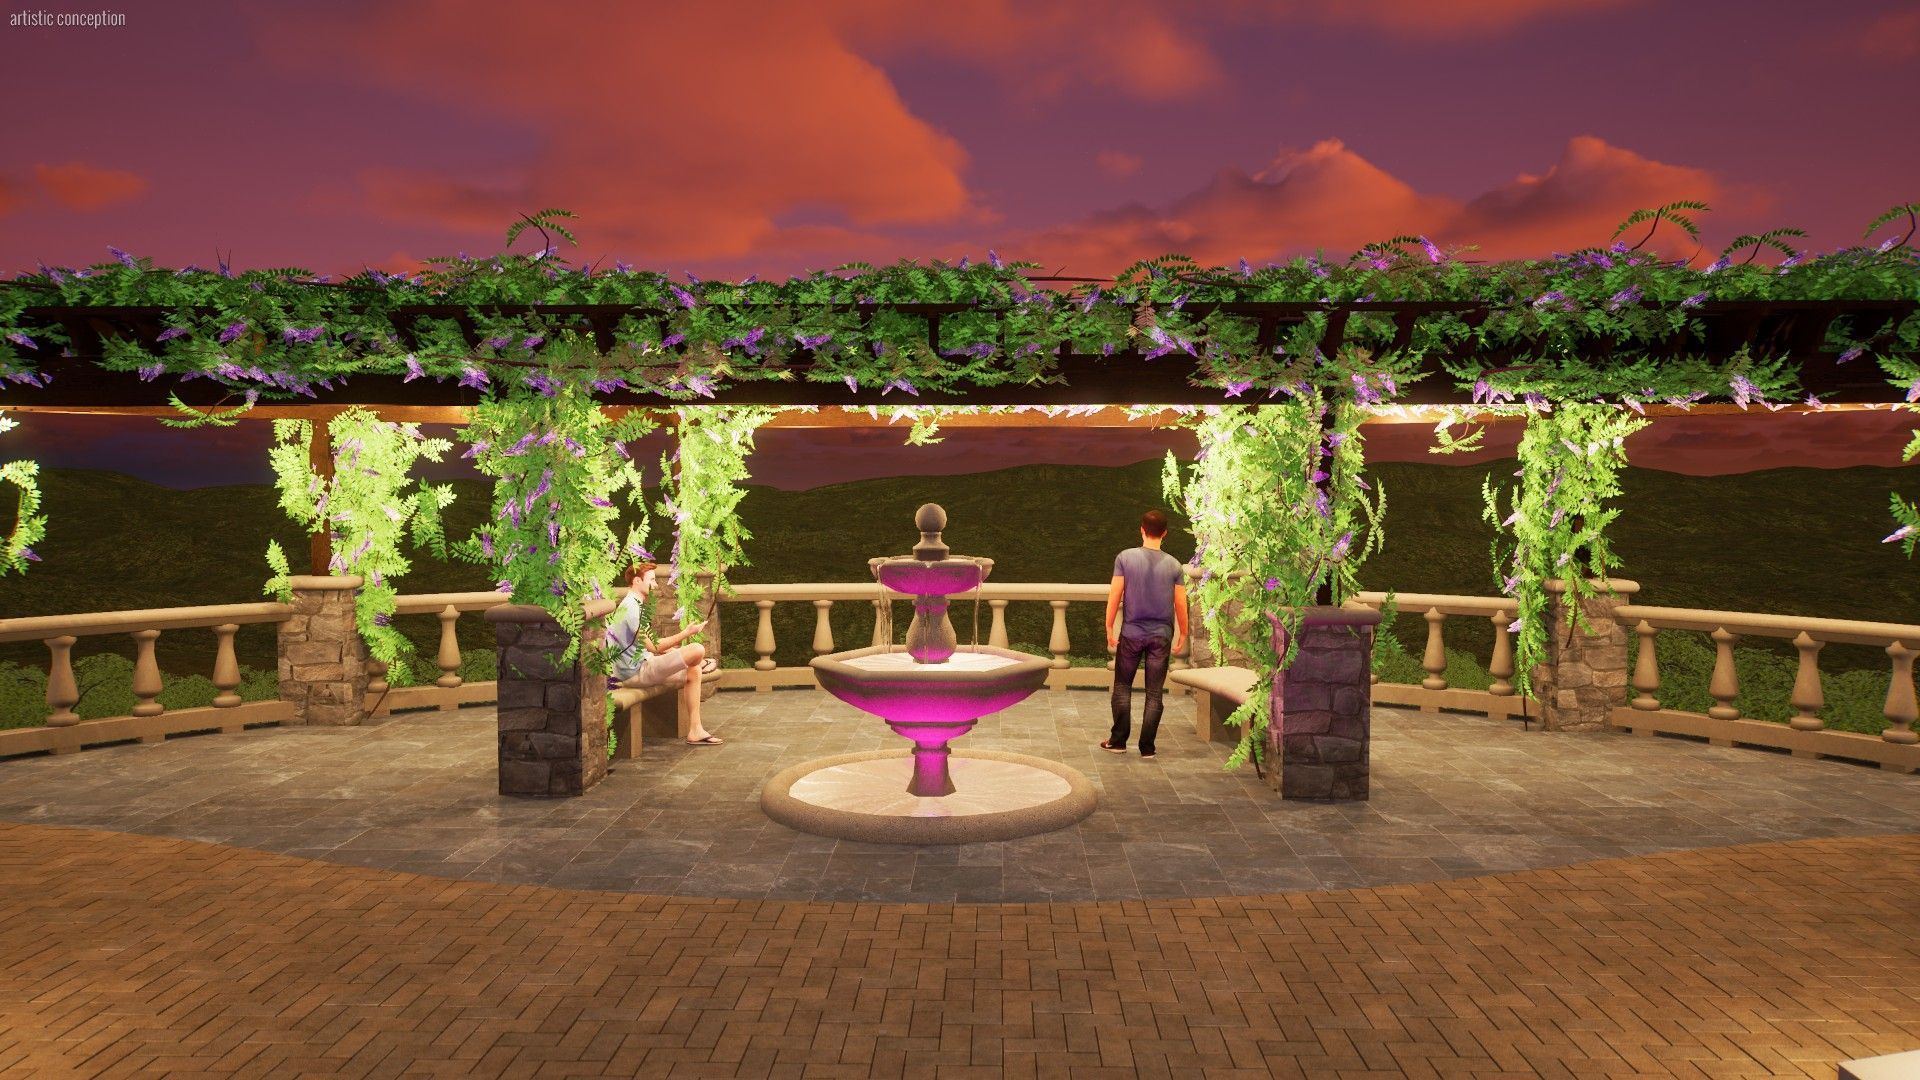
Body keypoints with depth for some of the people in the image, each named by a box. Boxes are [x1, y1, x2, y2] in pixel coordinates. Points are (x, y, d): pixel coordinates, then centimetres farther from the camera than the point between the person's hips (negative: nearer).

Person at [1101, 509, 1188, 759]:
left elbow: (1115, 595, -7)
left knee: (1122, 687, 13)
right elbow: (1180, 604, 0)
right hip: (1162, 636, 1)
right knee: (1154, 693, 6)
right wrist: (1183, 634, 13)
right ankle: (1147, 747, 8)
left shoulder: (1125, 558, -7)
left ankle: (1118, 741, 15)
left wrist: (1109, 628, 2)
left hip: (1131, 633, -1)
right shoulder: (1174, 565, -3)